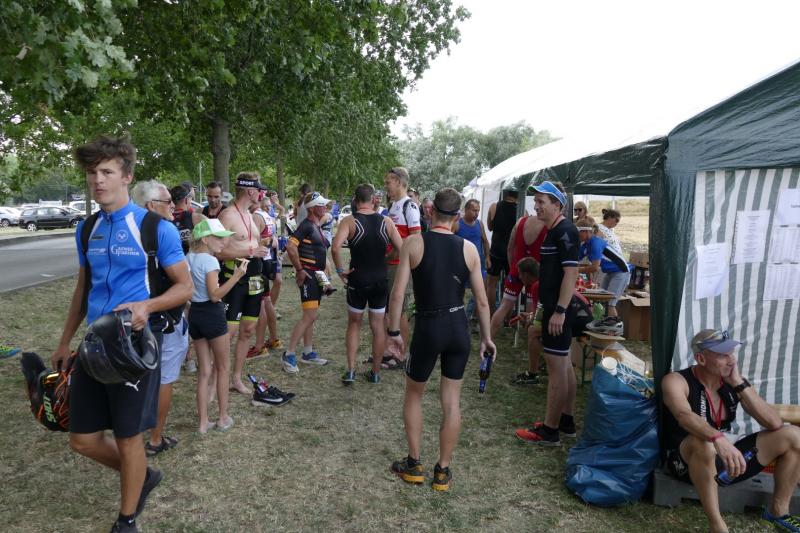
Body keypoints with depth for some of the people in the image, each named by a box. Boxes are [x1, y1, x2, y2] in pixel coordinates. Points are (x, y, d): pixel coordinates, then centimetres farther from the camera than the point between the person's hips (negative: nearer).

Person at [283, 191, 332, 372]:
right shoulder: (306, 225, -15)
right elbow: (290, 247, -27)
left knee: (311, 317, 14)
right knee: (309, 316, -13)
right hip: (308, 275, -10)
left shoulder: (317, 226, 15)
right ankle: (289, 355, -6)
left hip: (317, 275, 10)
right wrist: (299, 270, -20)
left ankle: (308, 353, 23)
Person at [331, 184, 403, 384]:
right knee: (378, 326, 13)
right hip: (381, 281, 2)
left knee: (354, 324, 16)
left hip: (357, 280, -1)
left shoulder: (349, 221, -9)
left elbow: (335, 247, -24)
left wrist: (340, 270, -12)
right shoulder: (386, 221, -1)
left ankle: (350, 370, 12)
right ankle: (375, 372, 22)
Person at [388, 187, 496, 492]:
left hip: (428, 328, -2)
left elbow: (398, 294, -10)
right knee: (451, 401, 13)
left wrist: (393, 331, 1)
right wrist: (486, 337, 13)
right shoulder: (468, 248, -1)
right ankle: (442, 472, 25)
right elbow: (482, 300, 2)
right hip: (459, 328, 2)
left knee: (413, 395, 20)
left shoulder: (413, 243, -8)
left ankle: (414, 466, 28)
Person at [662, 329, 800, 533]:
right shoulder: (676, 381, -16)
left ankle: (778, 510, 10)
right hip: (688, 462, -6)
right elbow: (684, 416, -37)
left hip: (727, 459, 6)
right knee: (703, 442, -40)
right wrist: (718, 439, -53)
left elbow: (774, 423, -8)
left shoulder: (734, 382, 1)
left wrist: (739, 384, -16)